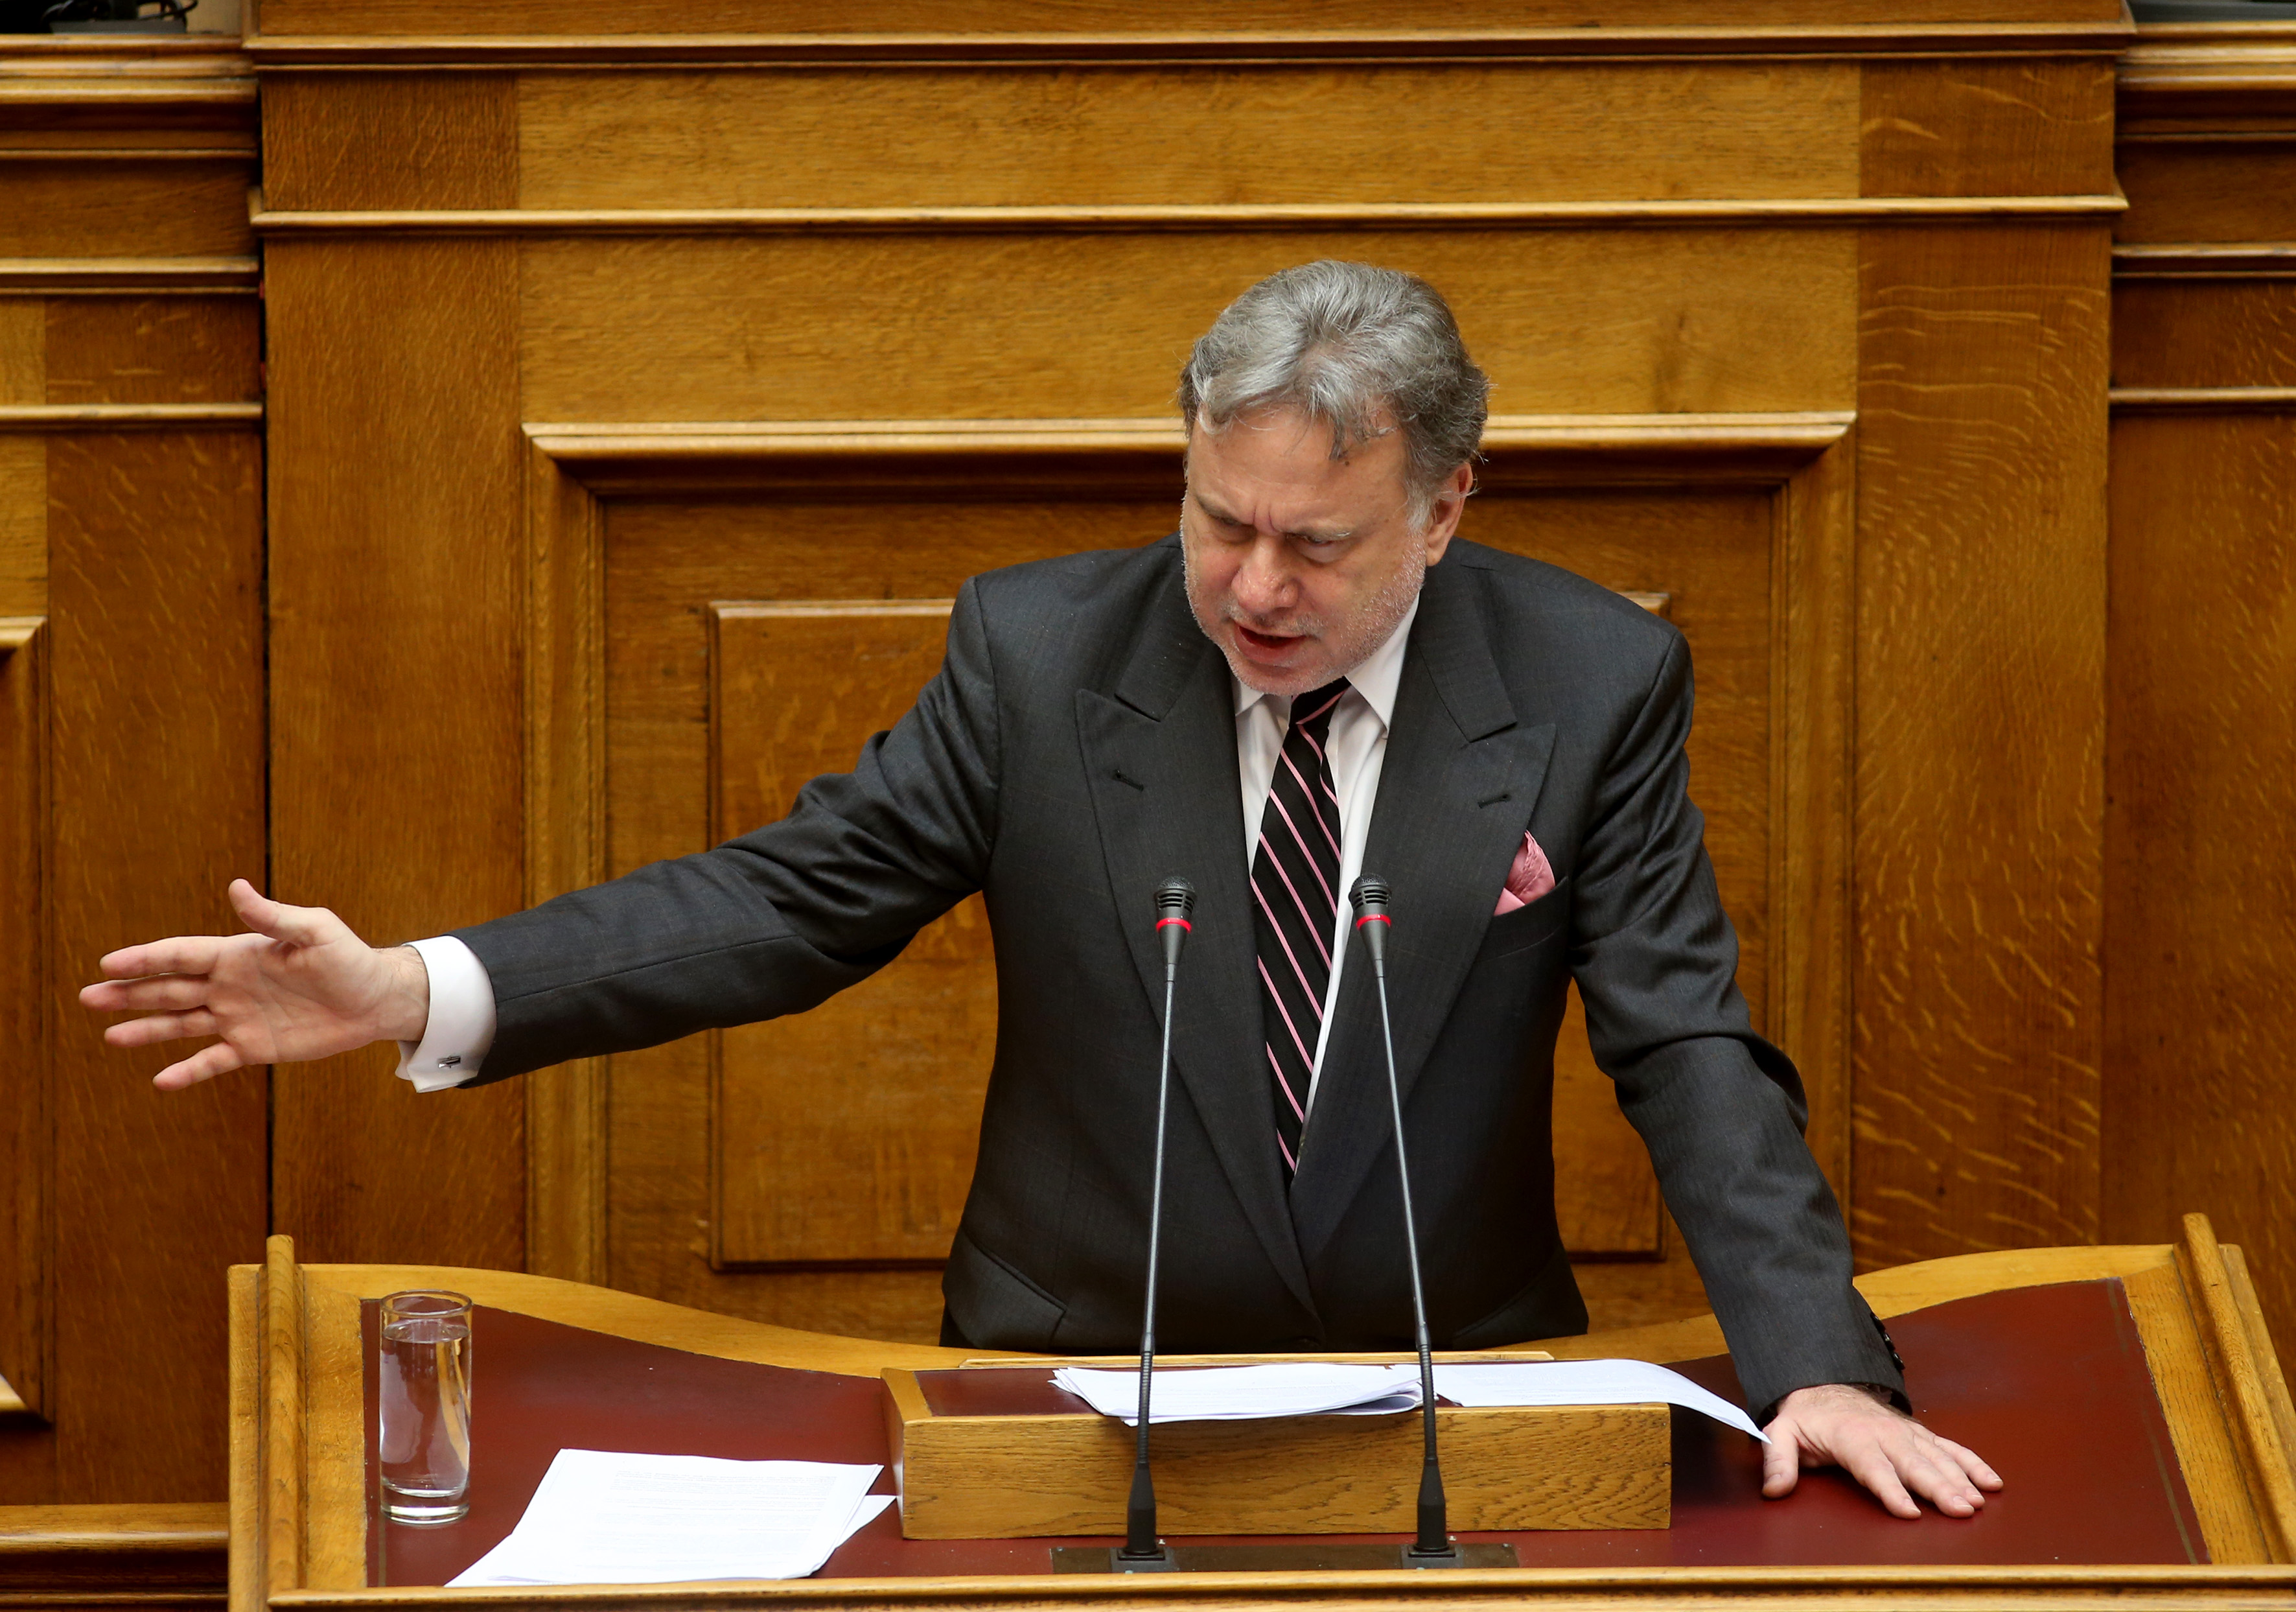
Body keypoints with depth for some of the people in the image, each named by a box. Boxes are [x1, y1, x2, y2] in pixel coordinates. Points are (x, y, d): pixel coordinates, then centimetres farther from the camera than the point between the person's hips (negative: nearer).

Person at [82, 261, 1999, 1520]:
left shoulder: (1593, 685, -2)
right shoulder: (1040, 651, -1)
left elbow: (1693, 1055, -4)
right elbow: (798, 896, 0)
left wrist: (1819, 1363, -19)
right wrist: (426, 994, -12)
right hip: (1083, 1392, 0)